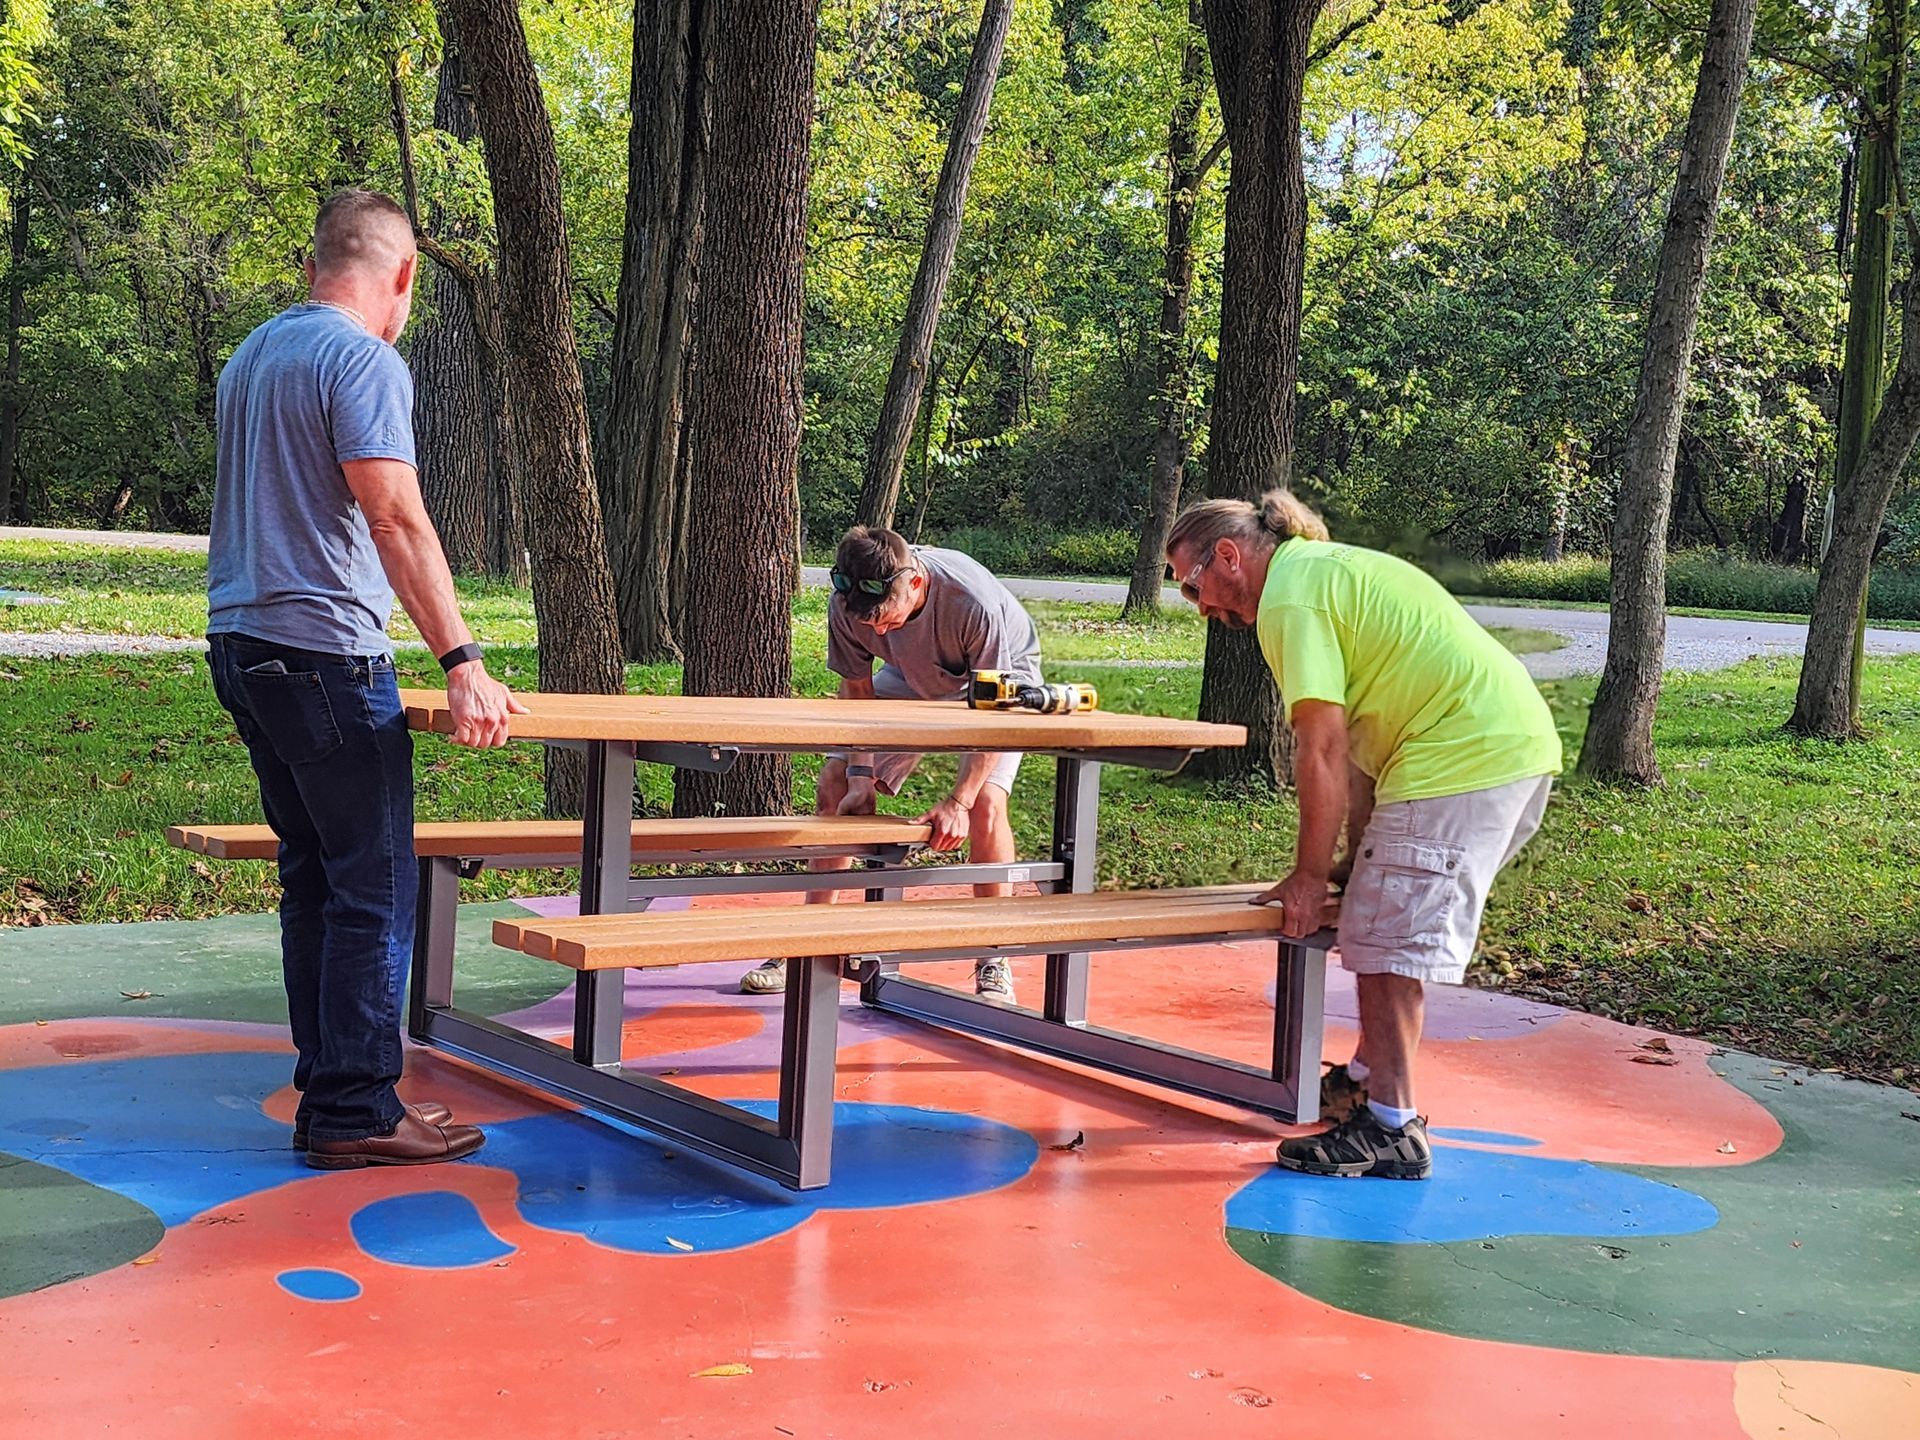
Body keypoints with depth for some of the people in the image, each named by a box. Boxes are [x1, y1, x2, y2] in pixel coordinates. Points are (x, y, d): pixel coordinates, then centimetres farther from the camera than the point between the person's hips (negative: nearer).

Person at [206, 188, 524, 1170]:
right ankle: (352, 1111, -3)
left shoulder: (251, 356, 18)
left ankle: (330, 1081, 17)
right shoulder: (364, 361, -11)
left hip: (240, 644, 9)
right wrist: (462, 664, -24)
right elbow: (396, 520, -21)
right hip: (323, 651, -9)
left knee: (314, 877, 13)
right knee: (373, 887, -5)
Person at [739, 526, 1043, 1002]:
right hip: (911, 680, 5)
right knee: (835, 783, -6)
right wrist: (860, 771, -20)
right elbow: (856, 689, -11)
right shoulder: (845, 606, -28)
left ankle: (994, 965, -13)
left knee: (985, 800, -25)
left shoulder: (976, 604, -41)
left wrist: (957, 801, -39)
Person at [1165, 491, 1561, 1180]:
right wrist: (1360, 858, 17)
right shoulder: (1329, 569, 21)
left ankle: (1390, 1129, -2)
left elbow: (1322, 750, -14)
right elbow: (1357, 740, 19)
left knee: (1389, 936, -5)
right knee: (1379, 921, 20)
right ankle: (1368, 1078, 30)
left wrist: (1311, 874, -6)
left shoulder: (1290, 597, -10)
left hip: (1465, 758, -10)